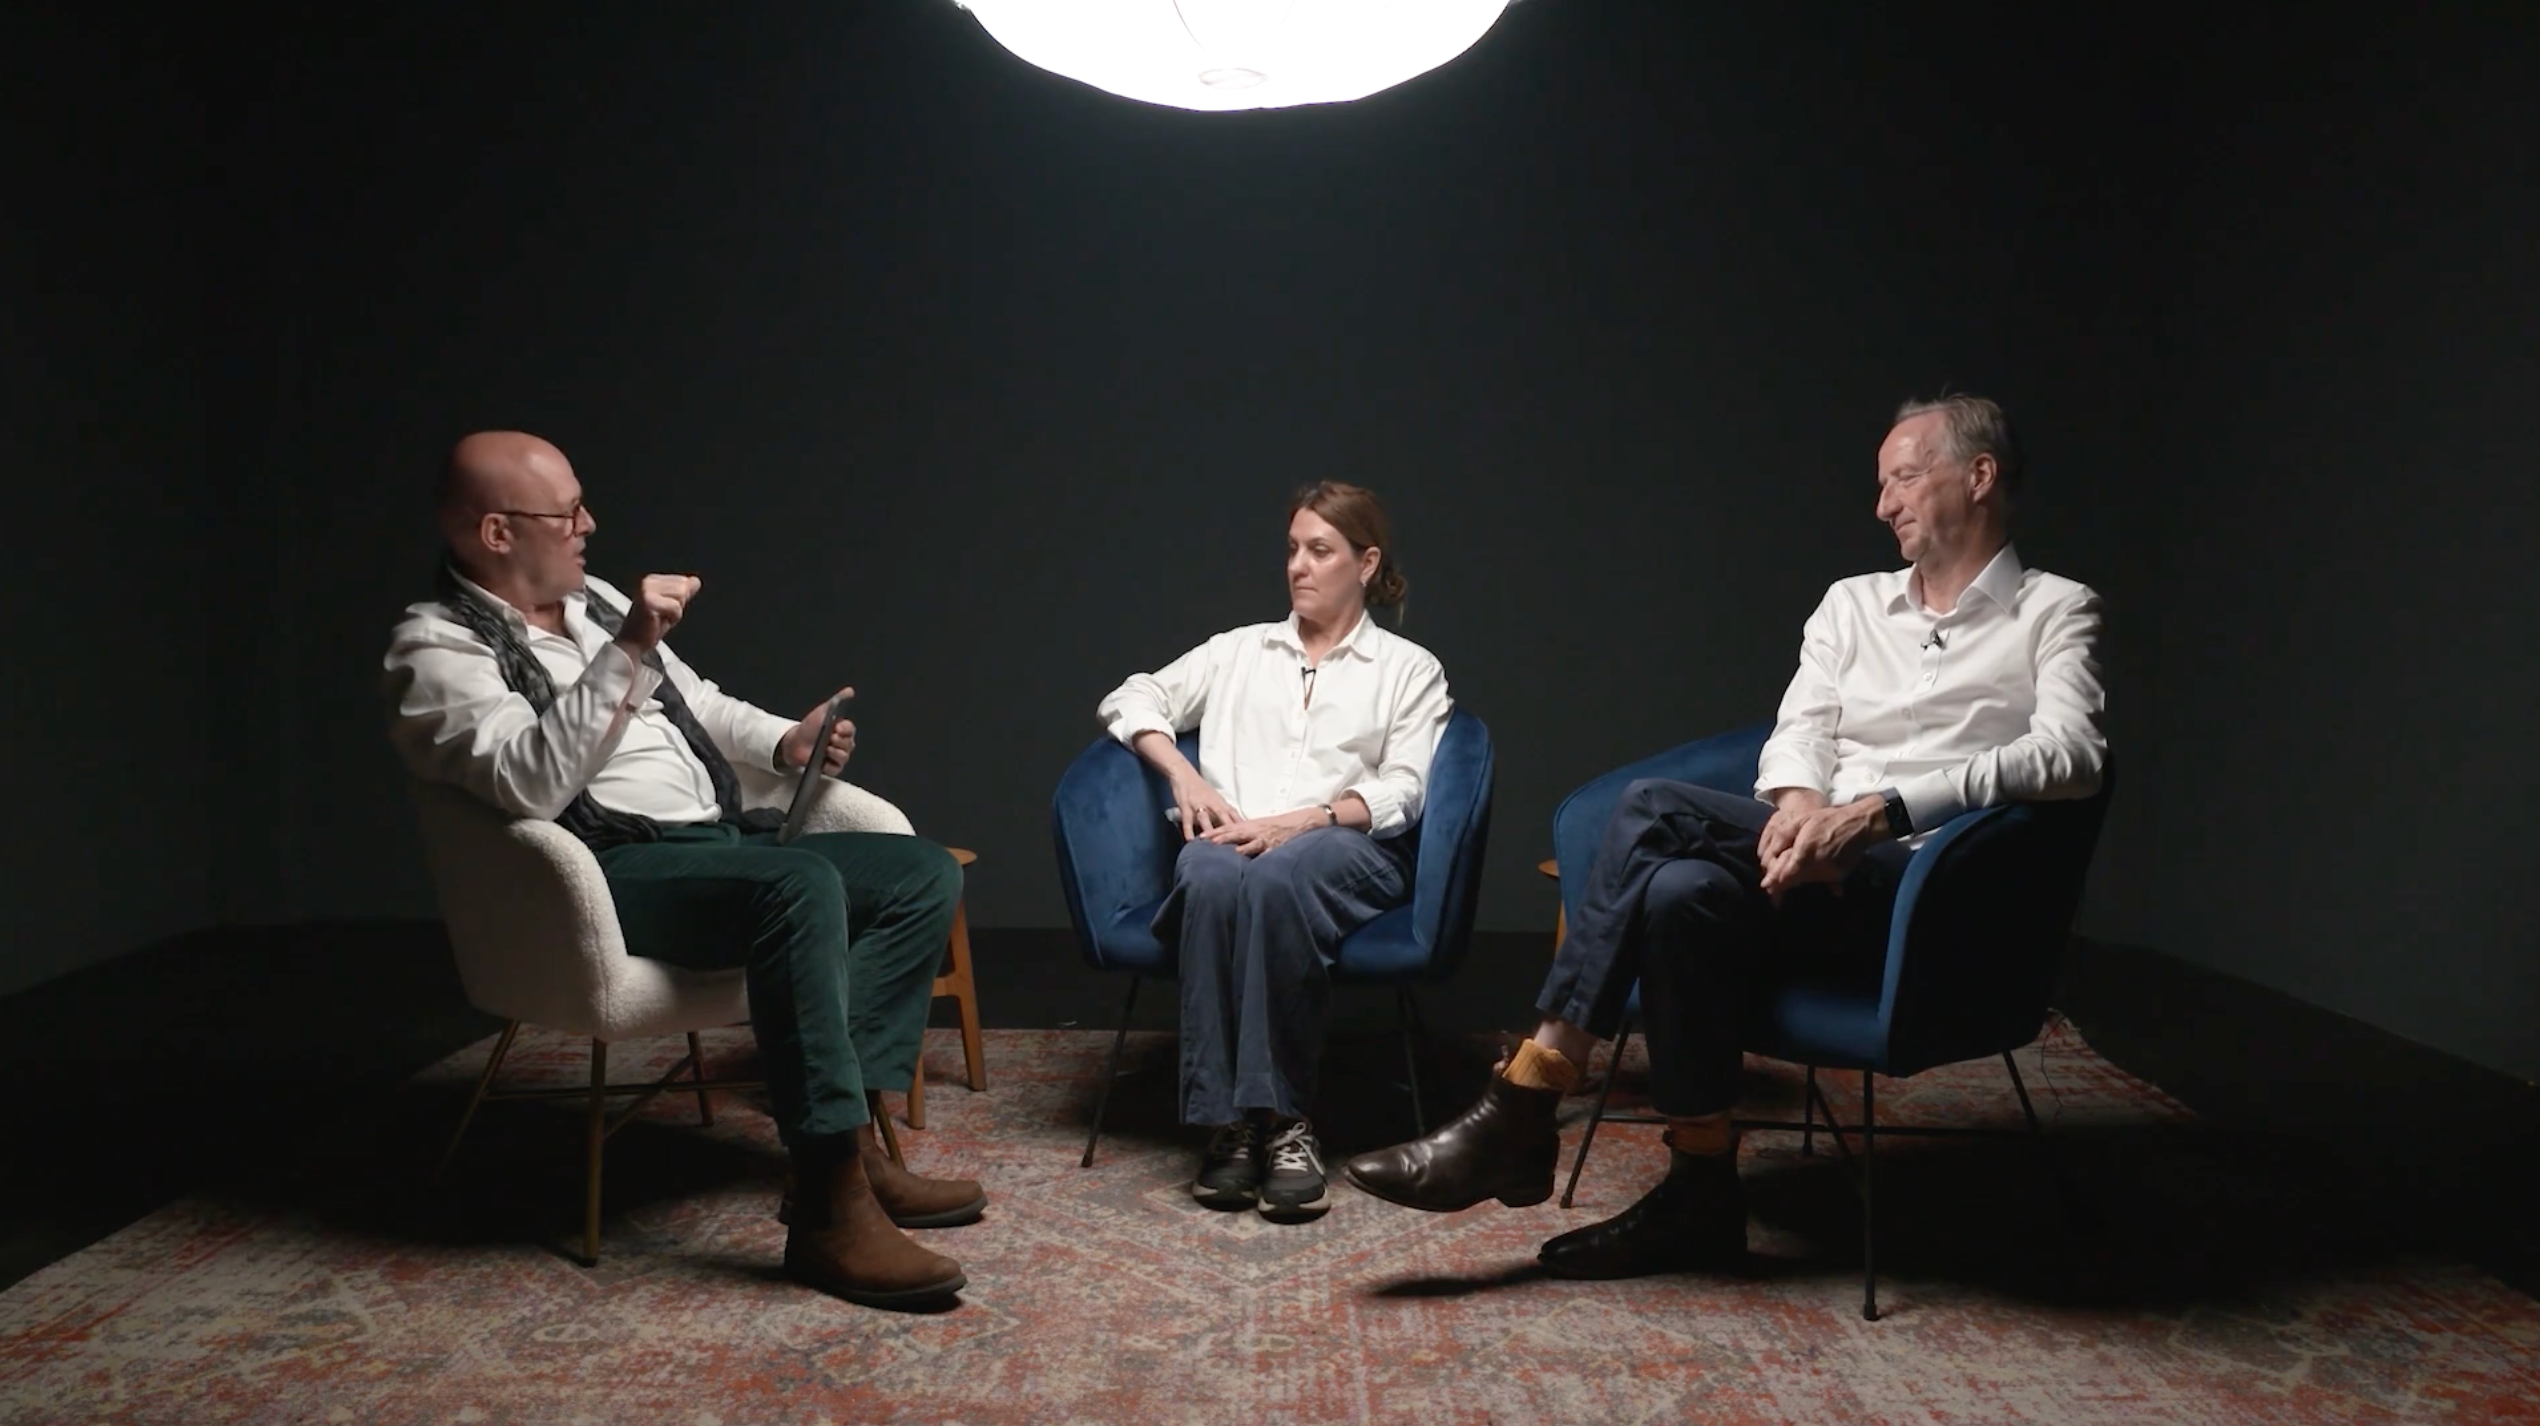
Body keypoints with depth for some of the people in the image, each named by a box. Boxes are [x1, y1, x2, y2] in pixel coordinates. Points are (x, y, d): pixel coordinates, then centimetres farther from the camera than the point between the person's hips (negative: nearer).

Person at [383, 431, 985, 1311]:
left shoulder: (593, 602, 19)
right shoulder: (440, 647, -6)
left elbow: (699, 706, 28)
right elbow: (532, 783, -23)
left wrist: (784, 742, 8)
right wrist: (627, 653, -28)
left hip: (719, 840, 9)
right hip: (606, 874, -9)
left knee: (923, 875, -3)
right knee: (802, 886, -35)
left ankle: (846, 1134, -11)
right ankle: (830, 1209, -32)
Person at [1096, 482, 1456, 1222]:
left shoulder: (1408, 668, 18)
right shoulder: (1240, 649, 26)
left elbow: (1400, 792, 3)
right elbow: (1130, 699, 19)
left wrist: (1297, 821, -13)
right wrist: (1185, 776, -1)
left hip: (1347, 849, -2)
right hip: (1232, 841, 2)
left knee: (1277, 874, -39)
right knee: (1214, 875, -37)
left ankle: (1281, 1117, -35)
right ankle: (1228, 1120, -36)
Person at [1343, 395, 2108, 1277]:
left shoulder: (2056, 611, 8)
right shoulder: (1852, 605, 25)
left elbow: (2071, 757, -10)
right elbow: (1797, 736, 12)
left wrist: (1878, 811, -21)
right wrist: (1798, 801, -14)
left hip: (1925, 887, -5)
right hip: (1822, 866, 5)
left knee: (1651, 814, -28)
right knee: (1682, 891, -30)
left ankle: (1523, 1113, -20)